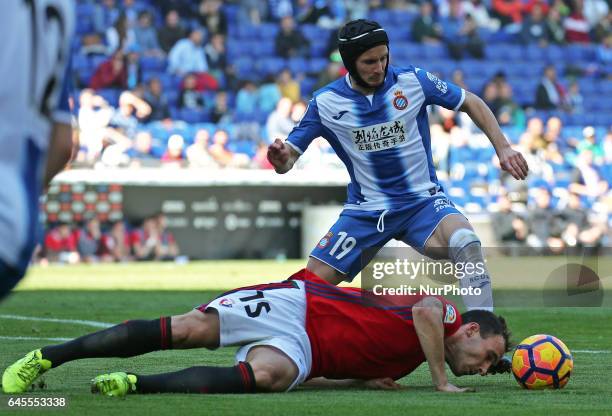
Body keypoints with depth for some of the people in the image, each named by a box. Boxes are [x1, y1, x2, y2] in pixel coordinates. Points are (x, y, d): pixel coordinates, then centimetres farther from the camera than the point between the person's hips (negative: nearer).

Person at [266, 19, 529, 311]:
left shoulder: (414, 81, -7)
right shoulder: (325, 102, -6)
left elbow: (471, 103, 5)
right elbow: (289, 156, -3)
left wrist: (503, 147, -5)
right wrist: (281, 159, -27)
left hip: (423, 201, -1)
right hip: (365, 209, 1)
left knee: (467, 244, -32)